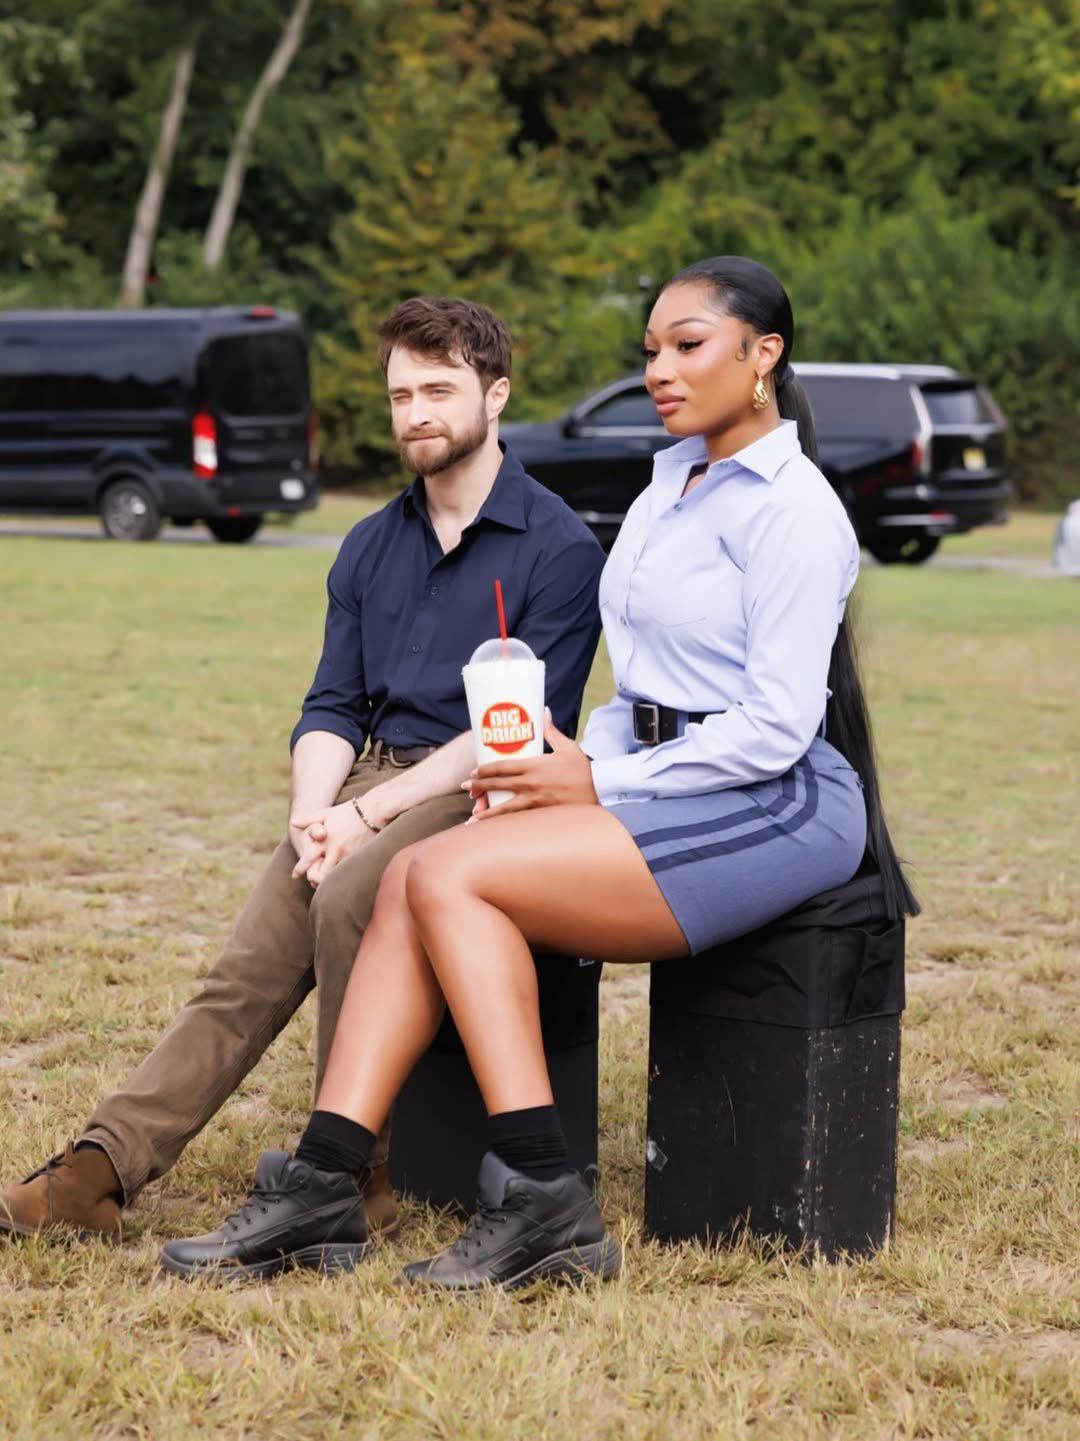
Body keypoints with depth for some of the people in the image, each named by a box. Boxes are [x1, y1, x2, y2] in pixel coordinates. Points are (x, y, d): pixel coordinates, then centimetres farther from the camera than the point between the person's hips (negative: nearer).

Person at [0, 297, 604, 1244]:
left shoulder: (558, 548, -4)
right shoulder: (371, 547, 18)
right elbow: (333, 705, 15)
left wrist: (369, 812, -17)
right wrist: (311, 812, -7)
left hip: (475, 795, -6)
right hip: (365, 780, 6)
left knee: (347, 903, -32)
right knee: (249, 969, -14)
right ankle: (107, 1165, -23)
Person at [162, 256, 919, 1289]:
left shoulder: (790, 508, -10)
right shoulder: (673, 484, 18)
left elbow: (775, 728, -17)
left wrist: (600, 782, -14)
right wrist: (569, 763, 2)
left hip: (774, 808, -8)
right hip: (665, 782, 8)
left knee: (454, 876, -23)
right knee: (410, 876, -13)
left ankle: (542, 1205, -23)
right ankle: (321, 1188, -19)